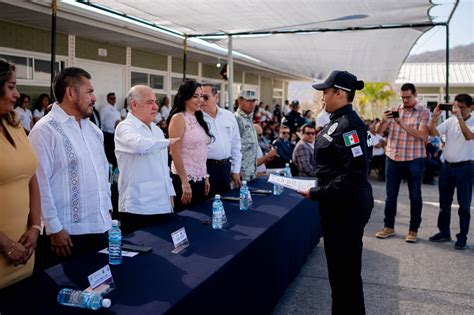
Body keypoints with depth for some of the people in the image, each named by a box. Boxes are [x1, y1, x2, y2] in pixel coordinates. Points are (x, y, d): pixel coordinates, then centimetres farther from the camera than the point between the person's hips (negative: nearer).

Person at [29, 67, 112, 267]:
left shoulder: (93, 129, 12)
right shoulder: (45, 130, -13)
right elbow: (40, 184, -15)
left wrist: (107, 208, 15)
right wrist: (55, 229, -15)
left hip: (100, 227, 7)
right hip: (68, 232, -7)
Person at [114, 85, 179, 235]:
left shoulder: (157, 130, 16)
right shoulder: (125, 128, -9)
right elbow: (141, 145, -32)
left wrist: (170, 194, 19)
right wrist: (167, 142, -14)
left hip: (163, 206, 7)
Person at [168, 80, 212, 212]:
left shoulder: (198, 118, 11)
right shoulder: (178, 118, -12)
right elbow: (175, 153, -16)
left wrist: (206, 177, 14)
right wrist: (185, 182, -17)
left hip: (199, 178, 8)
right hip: (185, 179, -8)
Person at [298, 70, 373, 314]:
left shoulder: (348, 125, -20)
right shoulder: (339, 121, 11)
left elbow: (354, 174, -25)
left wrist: (317, 194, -21)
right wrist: (319, 188, 12)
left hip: (347, 206, -10)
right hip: (340, 204, 10)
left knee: (345, 268, 2)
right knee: (338, 264, 20)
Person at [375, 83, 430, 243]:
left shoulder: (423, 112, -2)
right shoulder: (394, 110, 7)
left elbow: (422, 136, -16)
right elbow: (379, 132, 2)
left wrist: (402, 124, -24)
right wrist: (384, 120, -19)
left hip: (413, 159, -3)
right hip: (393, 158, 3)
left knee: (415, 196, 6)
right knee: (390, 195, 9)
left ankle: (413, 230, 17)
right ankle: (389, 227, 21)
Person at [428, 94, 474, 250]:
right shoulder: (450, 121, 4)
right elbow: (434, 133, -3)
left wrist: (460, 117, -31)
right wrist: (434, 118, -17)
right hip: (447, 166, 5)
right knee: (444, 202, 13)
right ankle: (444, 232, 26)